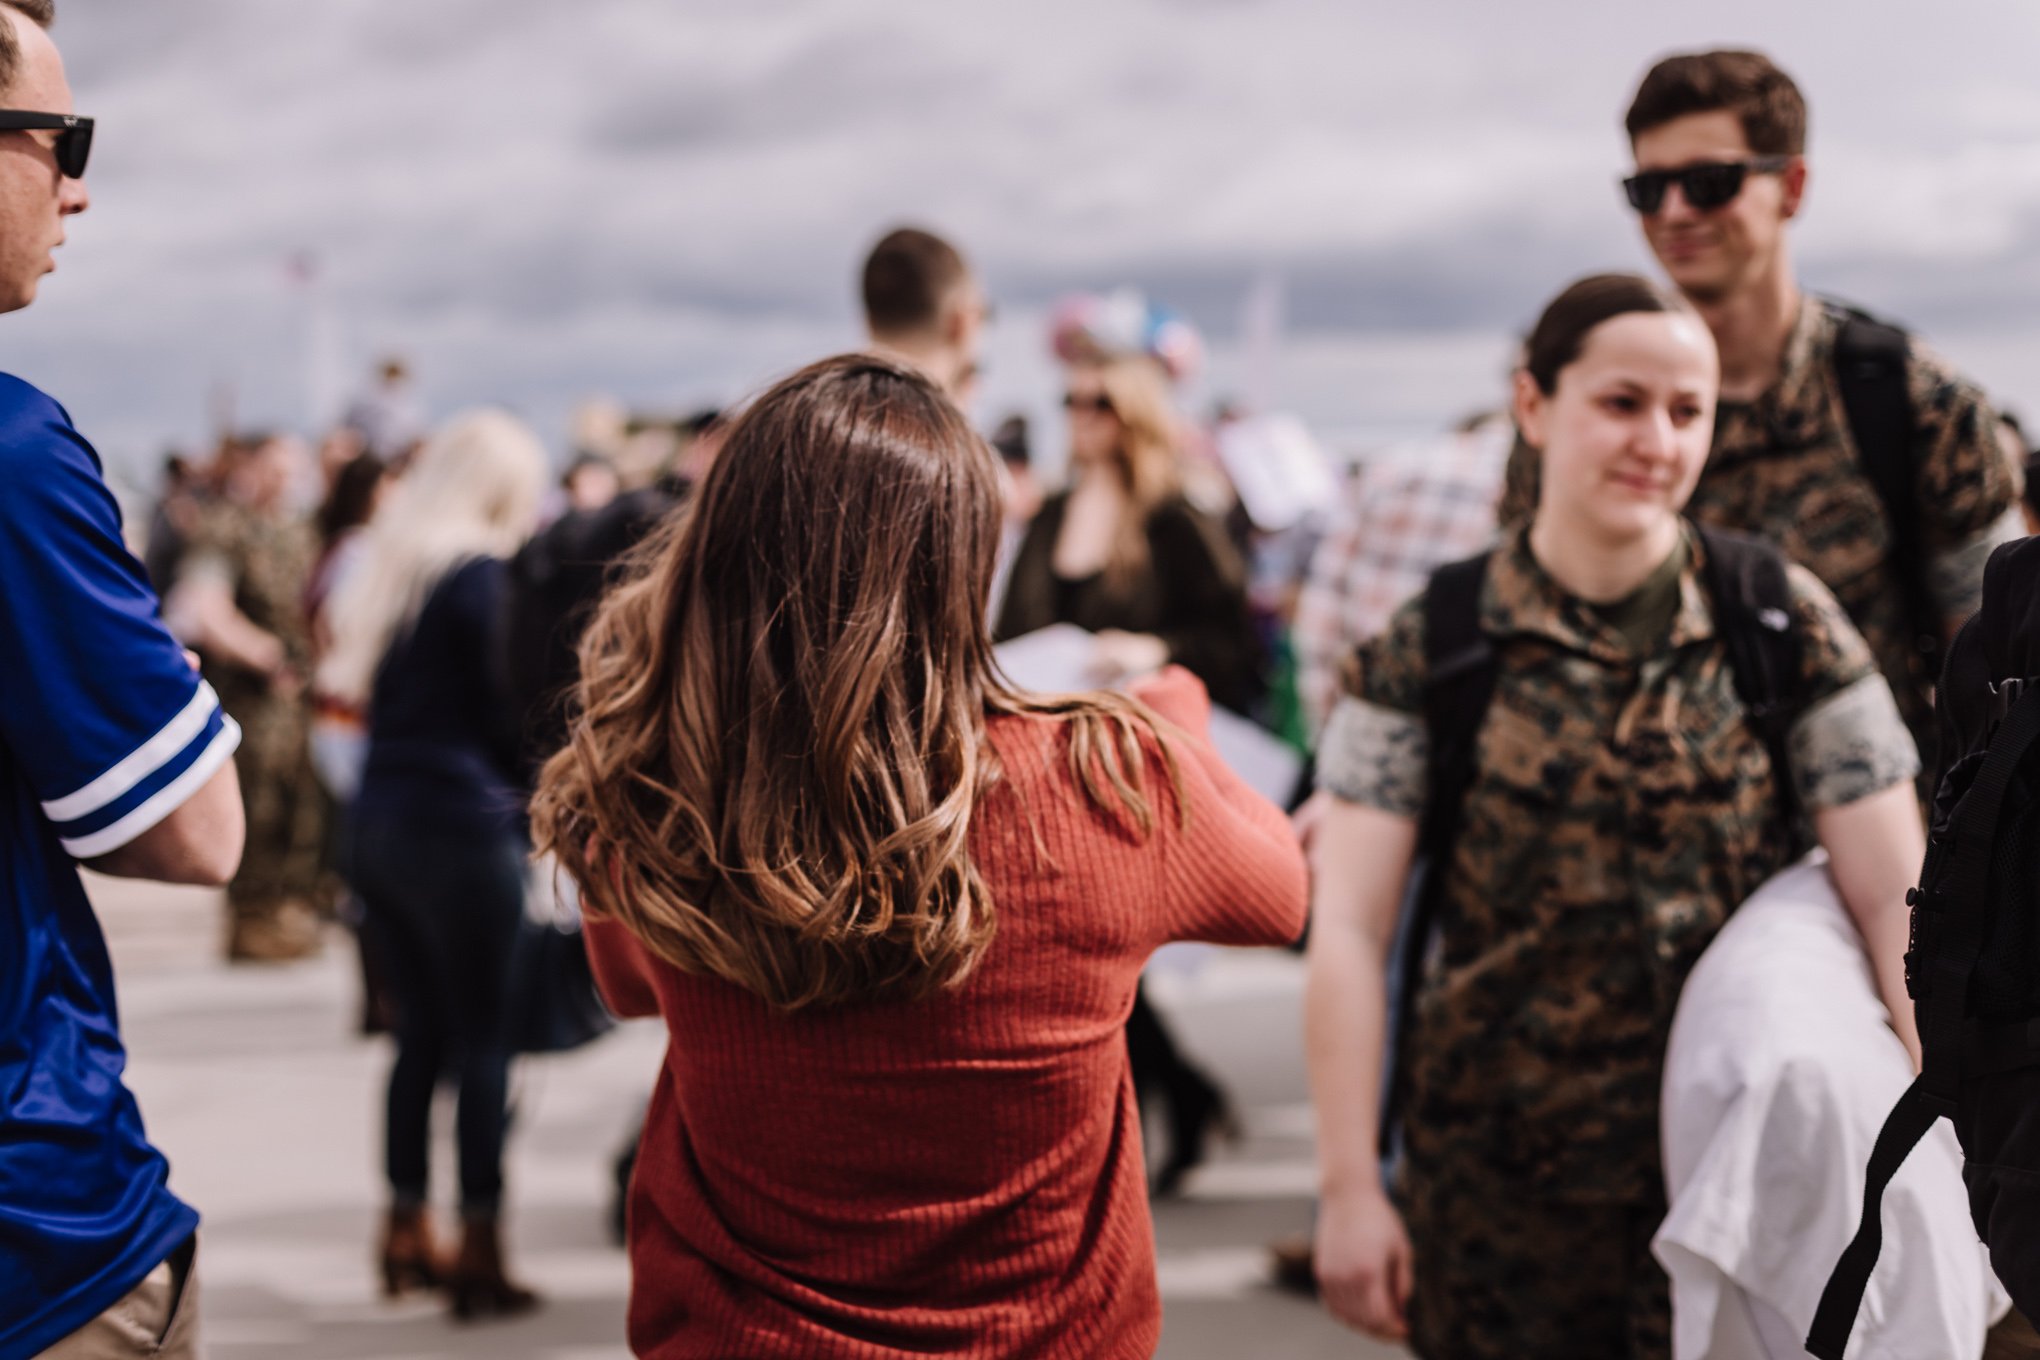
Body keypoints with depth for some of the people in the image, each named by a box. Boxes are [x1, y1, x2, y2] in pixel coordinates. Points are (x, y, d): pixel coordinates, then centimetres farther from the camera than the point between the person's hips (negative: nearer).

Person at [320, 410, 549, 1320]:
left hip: (380, 818, 8)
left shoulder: (389, 563, 12)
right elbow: (508, 702, -11)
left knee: (422, 1027, 15)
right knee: (484, 1034, -2)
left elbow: (358, 680, 15)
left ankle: (406, 1234, 20)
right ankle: (480, 1253, 0)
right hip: (464, 823, -8)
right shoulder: (480, 573, -12)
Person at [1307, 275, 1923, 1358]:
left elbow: (1896, 897, -3)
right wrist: (1349, 1188, -9)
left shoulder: (1787, 627, 0)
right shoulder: (1427, 653, -2)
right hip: (1493, 1182, 0)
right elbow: (1347, 928, -5)